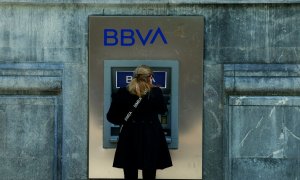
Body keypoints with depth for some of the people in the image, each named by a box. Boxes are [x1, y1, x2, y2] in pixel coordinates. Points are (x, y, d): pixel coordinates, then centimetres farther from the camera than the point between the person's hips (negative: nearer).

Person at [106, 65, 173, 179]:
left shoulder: (122, 93, -4)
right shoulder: (156, 92, -6)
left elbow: (111, 117, 0)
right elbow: (162, 110, 11)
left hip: (129, 138, 1)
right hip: (151, 138, -1)